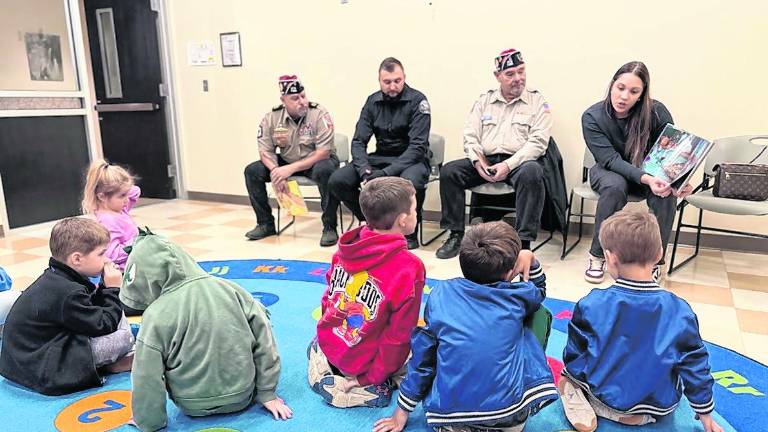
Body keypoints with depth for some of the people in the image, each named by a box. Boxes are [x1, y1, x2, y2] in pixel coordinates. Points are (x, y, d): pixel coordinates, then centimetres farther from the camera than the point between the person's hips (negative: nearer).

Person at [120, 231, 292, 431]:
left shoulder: (157, 315, -18)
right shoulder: (229, 288, -9)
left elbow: (148, 379, -13)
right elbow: (263, 340, -6)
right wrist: (267, 392, 2)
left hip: (194, 408, -1)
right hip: (242, 398, 2)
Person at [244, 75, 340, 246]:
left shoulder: (319, 114, -20)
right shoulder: (271, 118, -8)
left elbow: (323, 153, -24)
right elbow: (266, 151, -3)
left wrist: (291, 169, -30)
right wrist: (275, 171, -25)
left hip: (317, 161, -4)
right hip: (286, 162, 5)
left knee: (325, 171, -38)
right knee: (252, 171, -10)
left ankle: (329, 227, -23)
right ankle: (266, 224, 6)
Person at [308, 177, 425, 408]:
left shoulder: (348, 247, -9)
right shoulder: (410, 269, -25)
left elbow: (328, 297, 4)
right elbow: (399, 335, -20)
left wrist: (332, 337, 17)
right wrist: (373, 379, -9)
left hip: (328, 345, 7)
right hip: (364, 365, -6)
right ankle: (366, 386, 3)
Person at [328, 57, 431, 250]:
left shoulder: (417, 101, -11)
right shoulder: (373, 101, 3)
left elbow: (417, 146, -18)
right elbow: (358, 141, 1)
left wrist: (386, 173, -29)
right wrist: (365, 170, -20)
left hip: (411, 159, -4)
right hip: (380, 158, 5)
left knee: (411, 182, -40)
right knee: (337, 180, -15)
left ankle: (410, 231, -10)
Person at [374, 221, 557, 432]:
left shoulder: (441, 295, -2)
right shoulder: (517, 297, -1)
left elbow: (422, 357, 3)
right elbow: (539, 290, 26)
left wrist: (401, 413, 13)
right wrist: (530, 259, 12)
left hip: (449, 413, 1)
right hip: (510, 413, 0)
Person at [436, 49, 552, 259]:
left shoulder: (537, 101, 6)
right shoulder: (484, 100, 16)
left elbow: (538, 141, -6)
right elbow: (470, 135, 10)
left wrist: (508, 165, -18)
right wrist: (478, 160, -10)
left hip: (518, 162, -3)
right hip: (484, 161, 3)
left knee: (532, 173, -36)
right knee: (449, 171, -18)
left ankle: (524, 243, -30)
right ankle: (456, 235, -8)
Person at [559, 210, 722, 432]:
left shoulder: (592, 305, -20)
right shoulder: (680, 311, -17)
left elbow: (574, 356, -9)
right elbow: (695, 367, -5)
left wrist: (570, 379, 14)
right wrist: (705, 414, 11)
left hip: (605, 395, 0)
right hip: (660, 406, 1)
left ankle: (577, 398, -5)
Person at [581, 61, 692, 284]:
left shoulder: (657, 112, -17)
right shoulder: (592, 117, -20)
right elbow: (611, 159, -27)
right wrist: (646, 179, -43)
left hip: (651, 173, 1)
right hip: (610, 171, -1)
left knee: (667, 191, -31)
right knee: (615, 186, -37)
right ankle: (598, 255, -22)